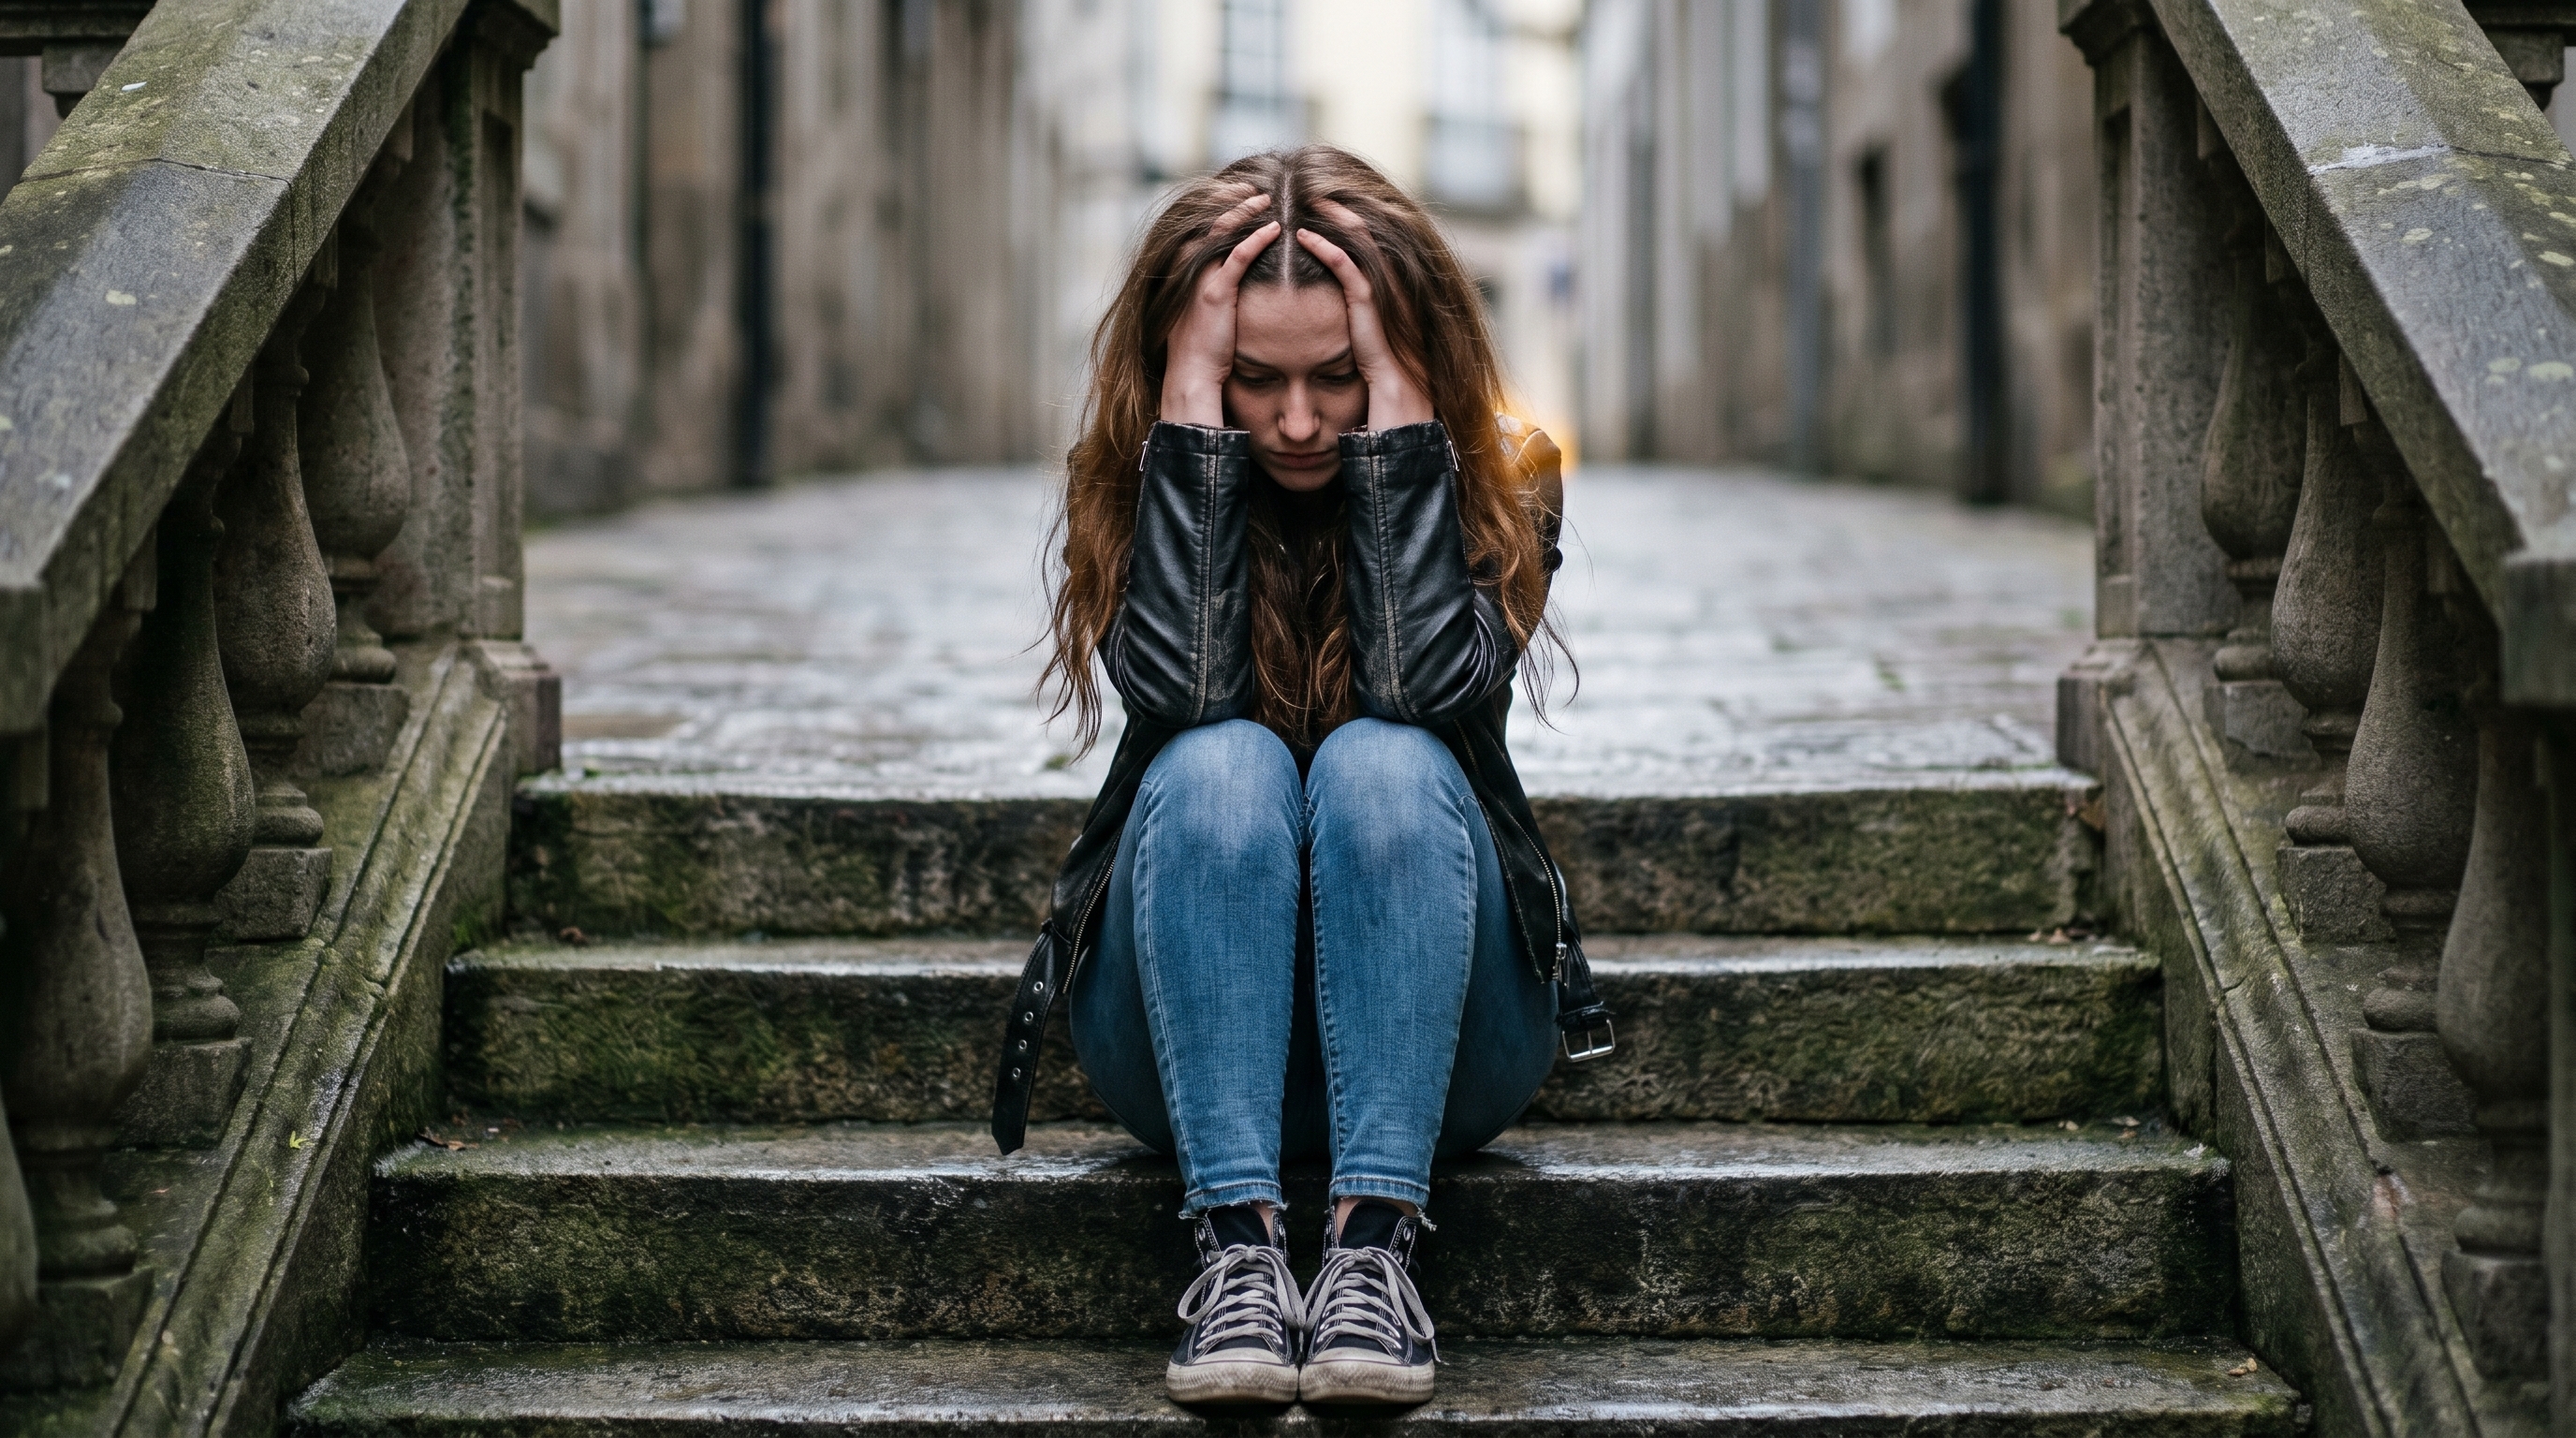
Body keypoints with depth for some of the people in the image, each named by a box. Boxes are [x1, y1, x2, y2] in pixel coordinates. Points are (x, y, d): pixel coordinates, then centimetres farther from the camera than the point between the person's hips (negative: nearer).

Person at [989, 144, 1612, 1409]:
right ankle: (1238, 1252, -37)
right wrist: (1196, 407, -21)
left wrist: (1396, 410, -21)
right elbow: (1179, 688, -22)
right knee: (1219, 766, -29)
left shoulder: (1496, 478, -4)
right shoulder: (1138, 476, -2)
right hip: (1187, 1038, 1)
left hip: (1435, 1050, 0)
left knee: (1385, 764, -30)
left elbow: (1427, 687, -23)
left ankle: (1374, 1248, -36)